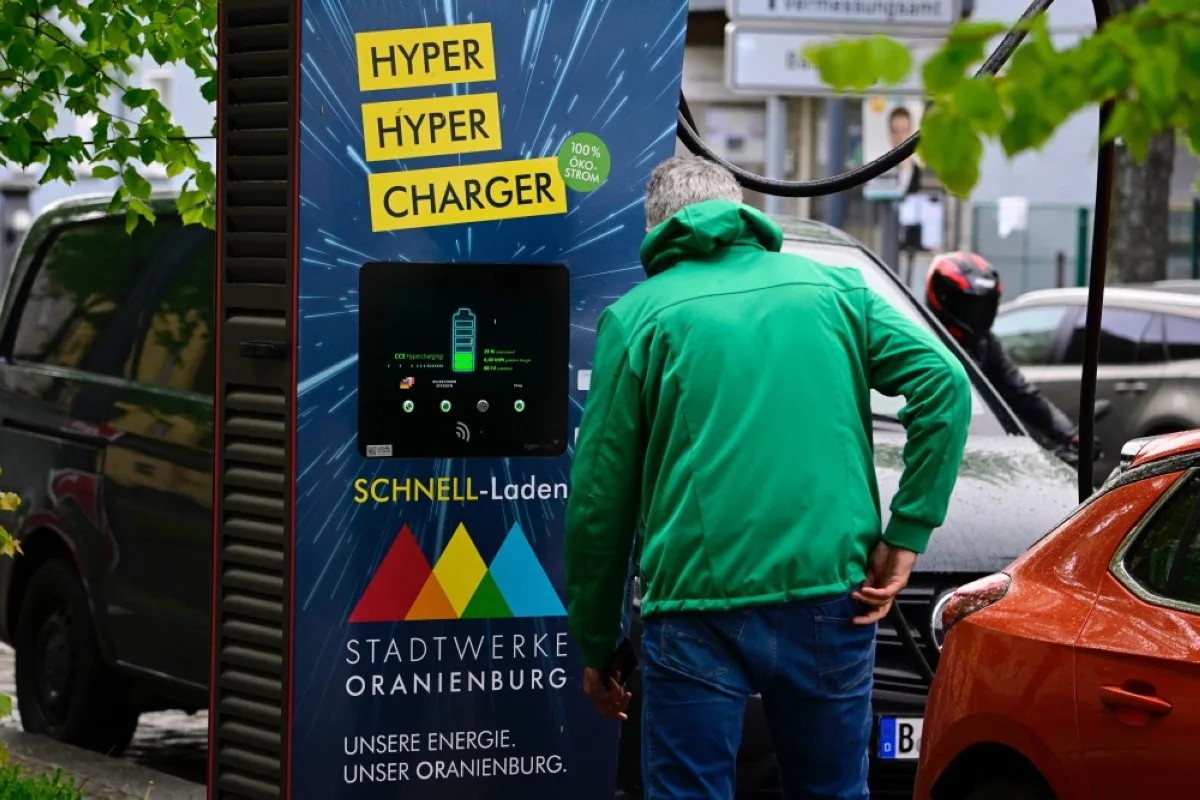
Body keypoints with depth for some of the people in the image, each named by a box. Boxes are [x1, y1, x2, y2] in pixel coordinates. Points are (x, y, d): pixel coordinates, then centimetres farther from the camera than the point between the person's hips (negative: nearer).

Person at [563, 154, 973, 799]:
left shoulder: (638, 317, 4)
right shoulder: (833, 288, 12)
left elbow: (600, 498, 2)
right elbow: (943, 382, 0)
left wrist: (595, 648, 9)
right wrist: (906, 535, 0)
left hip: (699, 611, -3)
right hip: (830, 596, 3)